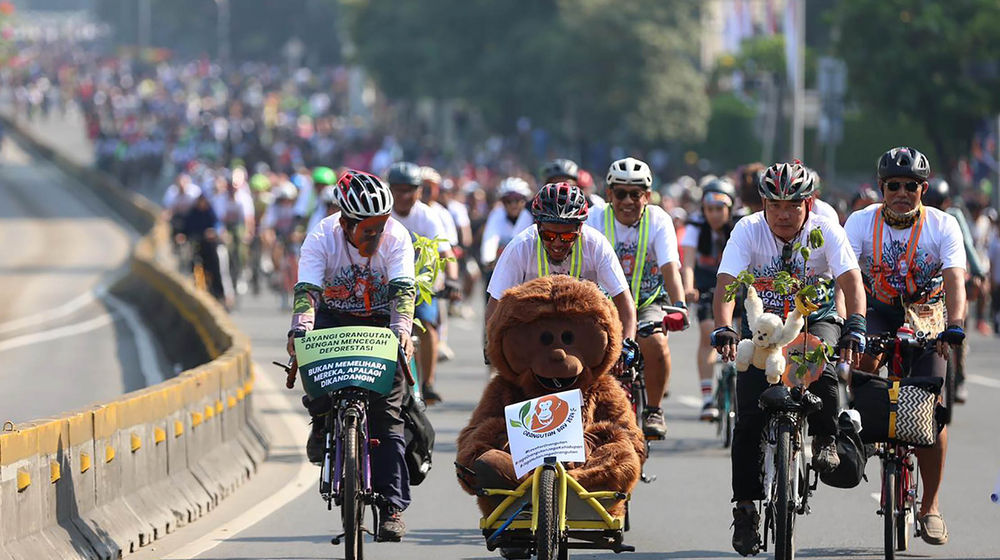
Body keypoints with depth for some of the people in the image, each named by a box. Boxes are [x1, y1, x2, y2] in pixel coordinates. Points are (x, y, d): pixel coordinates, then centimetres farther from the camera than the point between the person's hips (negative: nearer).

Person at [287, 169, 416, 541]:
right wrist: (299, 331, -47)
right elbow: (307, 291, -29)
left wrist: (401, 330, -45)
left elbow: (403, 289, -28)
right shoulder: (322, 239, -20)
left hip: (380, 320, -1)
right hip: (335, 316, 1)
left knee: (386, 411, -11)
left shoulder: (396, 237, -19)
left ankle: (392, 506, -10)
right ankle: (321, 421, -1)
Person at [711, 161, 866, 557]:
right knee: (749, 417, -11)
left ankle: (825, 441, -6)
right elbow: (726, 283, -25)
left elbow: (850, 280, -26)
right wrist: (723, 329, -43)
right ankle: (745, 507, 0)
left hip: (816, 320, -1)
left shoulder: (826, 232, -16)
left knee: (821, 373, -33)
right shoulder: (748, 230, -16)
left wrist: (854, 327, -44)